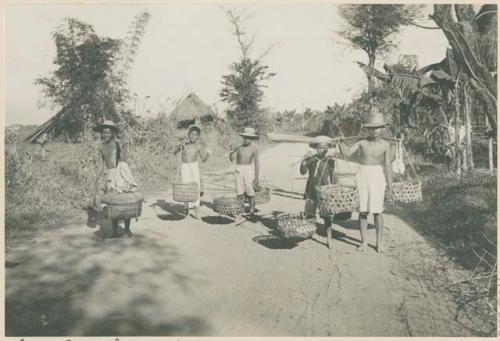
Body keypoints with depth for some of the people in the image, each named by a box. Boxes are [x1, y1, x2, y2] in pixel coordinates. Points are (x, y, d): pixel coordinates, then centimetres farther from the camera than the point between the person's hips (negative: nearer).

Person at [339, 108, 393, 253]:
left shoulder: (385, 145, -3)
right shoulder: (362, 142, 2)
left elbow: (387, 167, -3)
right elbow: (346, 153, -5)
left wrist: (390, 187, -3)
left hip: (377, 177, -2)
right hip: (362, 176, 2)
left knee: (377, 211, 1)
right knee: (362, 211, 5)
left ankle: (379, 241, 18)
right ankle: (364, 241, 18)